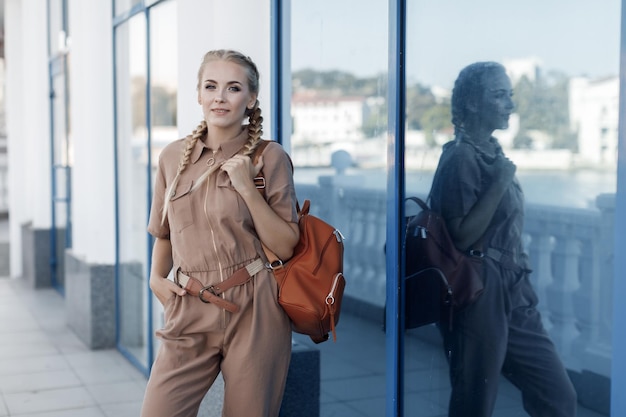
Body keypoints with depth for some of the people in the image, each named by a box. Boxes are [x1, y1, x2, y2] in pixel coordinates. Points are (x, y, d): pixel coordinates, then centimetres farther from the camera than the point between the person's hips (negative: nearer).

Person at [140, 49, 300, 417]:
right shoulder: (173, 157, 7)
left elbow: (286, 246, -5)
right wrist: (157, 278, 6)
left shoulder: (270, 157, -3)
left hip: (253, 313, -3)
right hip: (190, 314, 3)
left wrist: (248, 188, -14)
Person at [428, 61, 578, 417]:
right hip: (478, 299, -9)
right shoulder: (461, 158, -14)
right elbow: (461, 237, -20)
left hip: (513, 297, 9)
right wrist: (499, 185, -20)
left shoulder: (494, 153, 13)